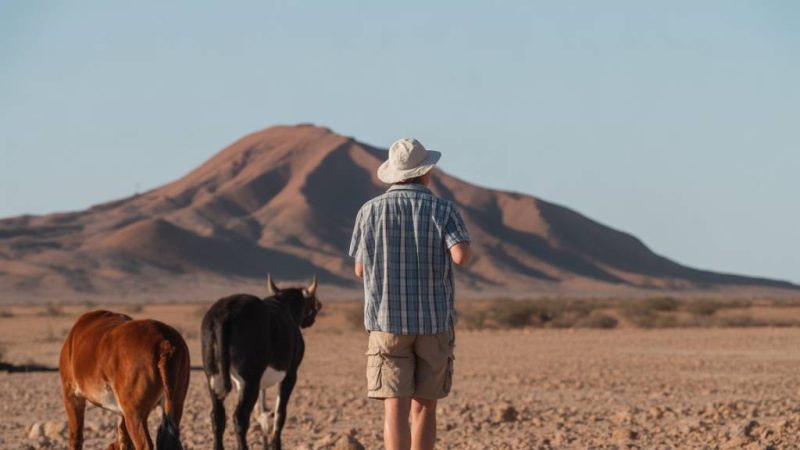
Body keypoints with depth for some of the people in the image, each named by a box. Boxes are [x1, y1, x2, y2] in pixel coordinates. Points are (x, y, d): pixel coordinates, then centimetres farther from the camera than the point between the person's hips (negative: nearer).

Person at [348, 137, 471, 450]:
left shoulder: (371, 211, 0)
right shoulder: (444, 210, -3)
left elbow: (360, 270, 9)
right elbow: (462, 257, -20)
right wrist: (455, 247, 4)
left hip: (387, 322, 0)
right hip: (434, 322, 0)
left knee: (395, 411, -5)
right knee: (424, 408, 14)